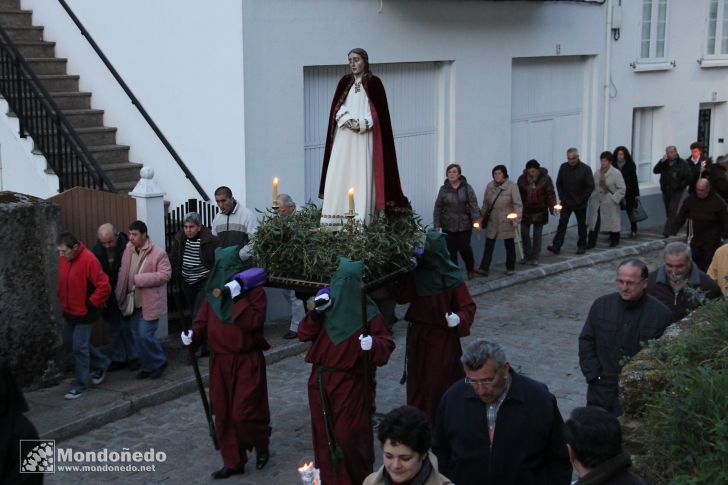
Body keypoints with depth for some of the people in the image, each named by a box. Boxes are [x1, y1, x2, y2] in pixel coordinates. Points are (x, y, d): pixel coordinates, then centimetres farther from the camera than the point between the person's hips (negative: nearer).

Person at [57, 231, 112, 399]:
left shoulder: (88, 260, -24)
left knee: (79, 347, -3)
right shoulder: (64, 259, -1)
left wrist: (91, 304, -19)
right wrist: (62, 301, 9)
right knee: (69, 342, 19)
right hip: (69, 311, 8)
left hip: (84, 314, -8)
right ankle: (101, 363, 37)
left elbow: (104, 287, -24)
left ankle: (80, 385, 11)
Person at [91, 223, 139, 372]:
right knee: (114, 328, 14)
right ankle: (118, 358, 26)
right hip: (109, 297, 4)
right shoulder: (97, 251, -8)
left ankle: (133, 357, 19)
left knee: (127, 327, 3)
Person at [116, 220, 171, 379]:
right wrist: (121, 295, 4)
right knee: (137, 335, 11)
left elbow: (165, 275, -18)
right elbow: (123, 273, 13)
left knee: (145, 334, -10)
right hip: (134, 302, 7)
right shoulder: (128, 250, 4)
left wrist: (140, 279, -22)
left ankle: (159, 362, 11)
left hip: (150, 302, -7)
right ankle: (148, 366, 25)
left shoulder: (158, 253, -14)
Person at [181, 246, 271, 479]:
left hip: (247, 362, -5)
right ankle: (233, 461, 21)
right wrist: (193, 335, -17)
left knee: (243, 412, -8)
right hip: (220, 362, 5)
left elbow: (254, 321, -21)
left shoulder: (254, 291, -8)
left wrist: (238, 298, -24)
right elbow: (203, 322, 3)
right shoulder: (213, 294, 5)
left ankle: (262, 444, 22)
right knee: (223, 414, 8)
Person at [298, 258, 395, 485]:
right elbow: (304, 335, 0)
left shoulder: (367, 312, -7)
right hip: (321, 382, 5)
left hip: (351, 384, -5)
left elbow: (386, 344, -10)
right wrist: (316, 313, -15)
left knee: (349, 435, -3)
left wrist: (373, 344, -32)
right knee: (324, 434, 11)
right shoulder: (327, 302, 5)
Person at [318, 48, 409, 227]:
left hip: (365, 138, -4)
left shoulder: (374, 83, 2)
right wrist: (346, 121, -8)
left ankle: (360, 222, -12)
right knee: (339, 176, -3)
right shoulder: (345, 82, 14)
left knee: (362, 177, -9)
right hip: (344, 137, 4)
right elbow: (336, 108, 11)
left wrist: (361, 124, -14)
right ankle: (334, 222, -3)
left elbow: (379, 112, -2)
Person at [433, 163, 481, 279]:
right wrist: (437, 225, -1)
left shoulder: (467, 188, -1)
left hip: (464, 225, -1)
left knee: (464, 248, 3)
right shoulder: (443, 189, 4)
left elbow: (473, 204, -8)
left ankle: (470, 269, 29)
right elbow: (438, 208, 3)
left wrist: (476, 219, -20)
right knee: (451, 250, 0)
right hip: (448, 226, 1)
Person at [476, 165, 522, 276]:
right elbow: (485, 204, 11)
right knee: (489, 245, 0)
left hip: (506, 221, -3)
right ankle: (484, 268, 1)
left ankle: (510, 267, 24)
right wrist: (482, 218, 11)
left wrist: (516, 220, -17)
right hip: (492, 221, 3)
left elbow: (518, 204, -10)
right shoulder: (490, 186, 4)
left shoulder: (512, 186, -9)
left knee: (509, 244, 10)